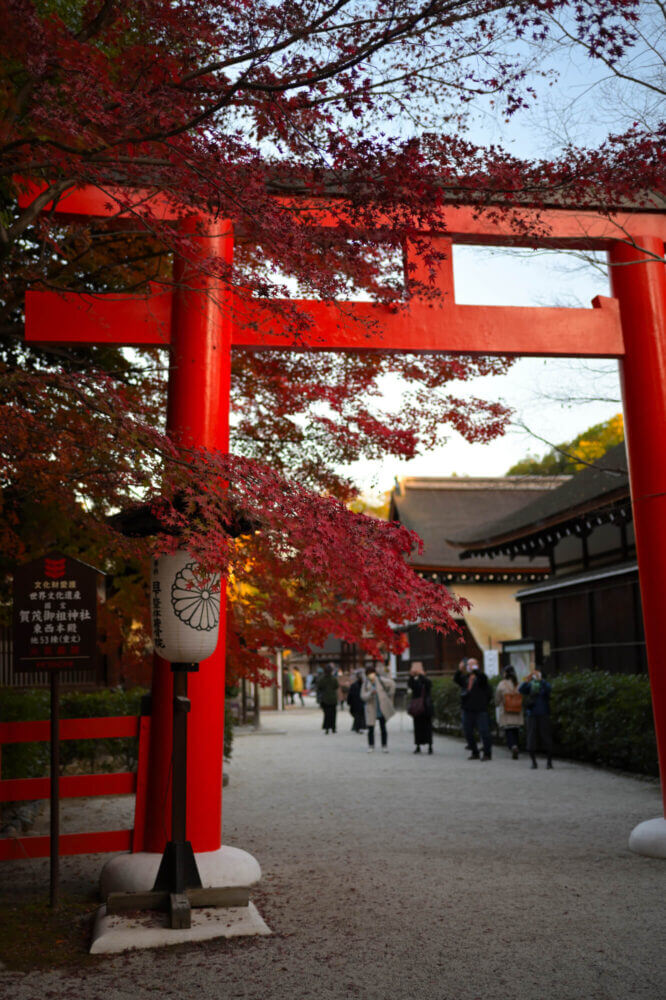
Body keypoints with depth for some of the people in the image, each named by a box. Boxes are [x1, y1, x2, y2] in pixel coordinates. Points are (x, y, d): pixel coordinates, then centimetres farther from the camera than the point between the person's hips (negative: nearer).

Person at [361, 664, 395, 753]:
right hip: (371, 709, 0)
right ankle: (371, 746, 18)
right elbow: (363, 695, -11)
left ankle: (384, 746, 16)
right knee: (370, 728, 0)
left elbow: (392, 684, 6)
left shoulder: (380, 680, -9)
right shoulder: (366, 683, -6)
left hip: (382, 708, 0)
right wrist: (370, 693, -28)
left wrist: (389, 695, 12)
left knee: (383, 728, 5)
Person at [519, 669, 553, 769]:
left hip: (544, 715, -1)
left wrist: (540, 679, -35)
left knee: (546, 736, -3)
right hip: (532, 715, 2)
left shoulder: (544, 685, 1)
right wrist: (527, 680, -27)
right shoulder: (529, 686, 6)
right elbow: (521, 690, -12)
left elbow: (548, 688, -22)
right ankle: (533, 761, 10)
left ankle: (549, 761, 9)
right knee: (532, 738, 0)